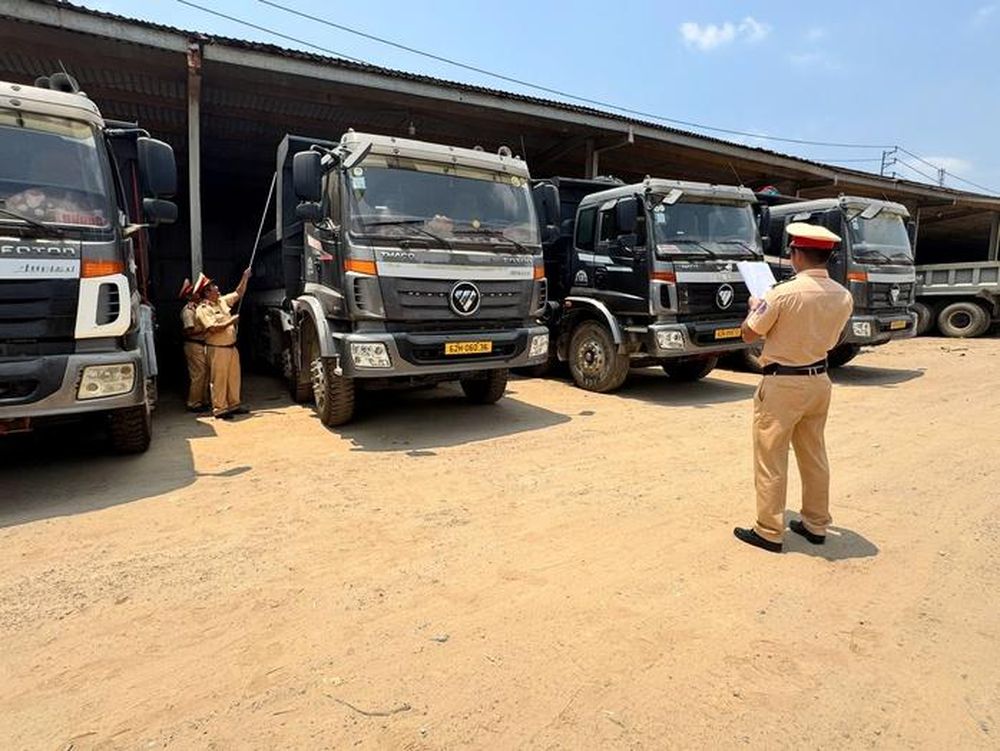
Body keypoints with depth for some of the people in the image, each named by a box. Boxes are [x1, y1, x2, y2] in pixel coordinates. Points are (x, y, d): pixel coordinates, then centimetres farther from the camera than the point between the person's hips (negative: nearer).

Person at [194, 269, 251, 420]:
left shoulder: (222, 301, 12)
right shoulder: (203, 309, -11)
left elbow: (239, 293, 22)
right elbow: (214, 328, -23)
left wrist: (245, 277, 14)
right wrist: (231, 321, -15)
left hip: (231, 347, 8)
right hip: (217, 349, -7)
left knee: (234, 377, 12)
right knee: (219, 379, -2)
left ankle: (234, 404, 23)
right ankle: (219, 409, 5)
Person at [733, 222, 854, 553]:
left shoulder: (785, 293, -19)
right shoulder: (843, 296, 1)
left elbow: (749, 334, -9)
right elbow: (830, 340, 15)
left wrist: (755, 307, 11)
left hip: (783, 383, -7)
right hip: (819, 380, 7)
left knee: (771, 460, 3)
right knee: (814, 456, 18)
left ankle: (769, 532, 11)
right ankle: (815, 525, 30)